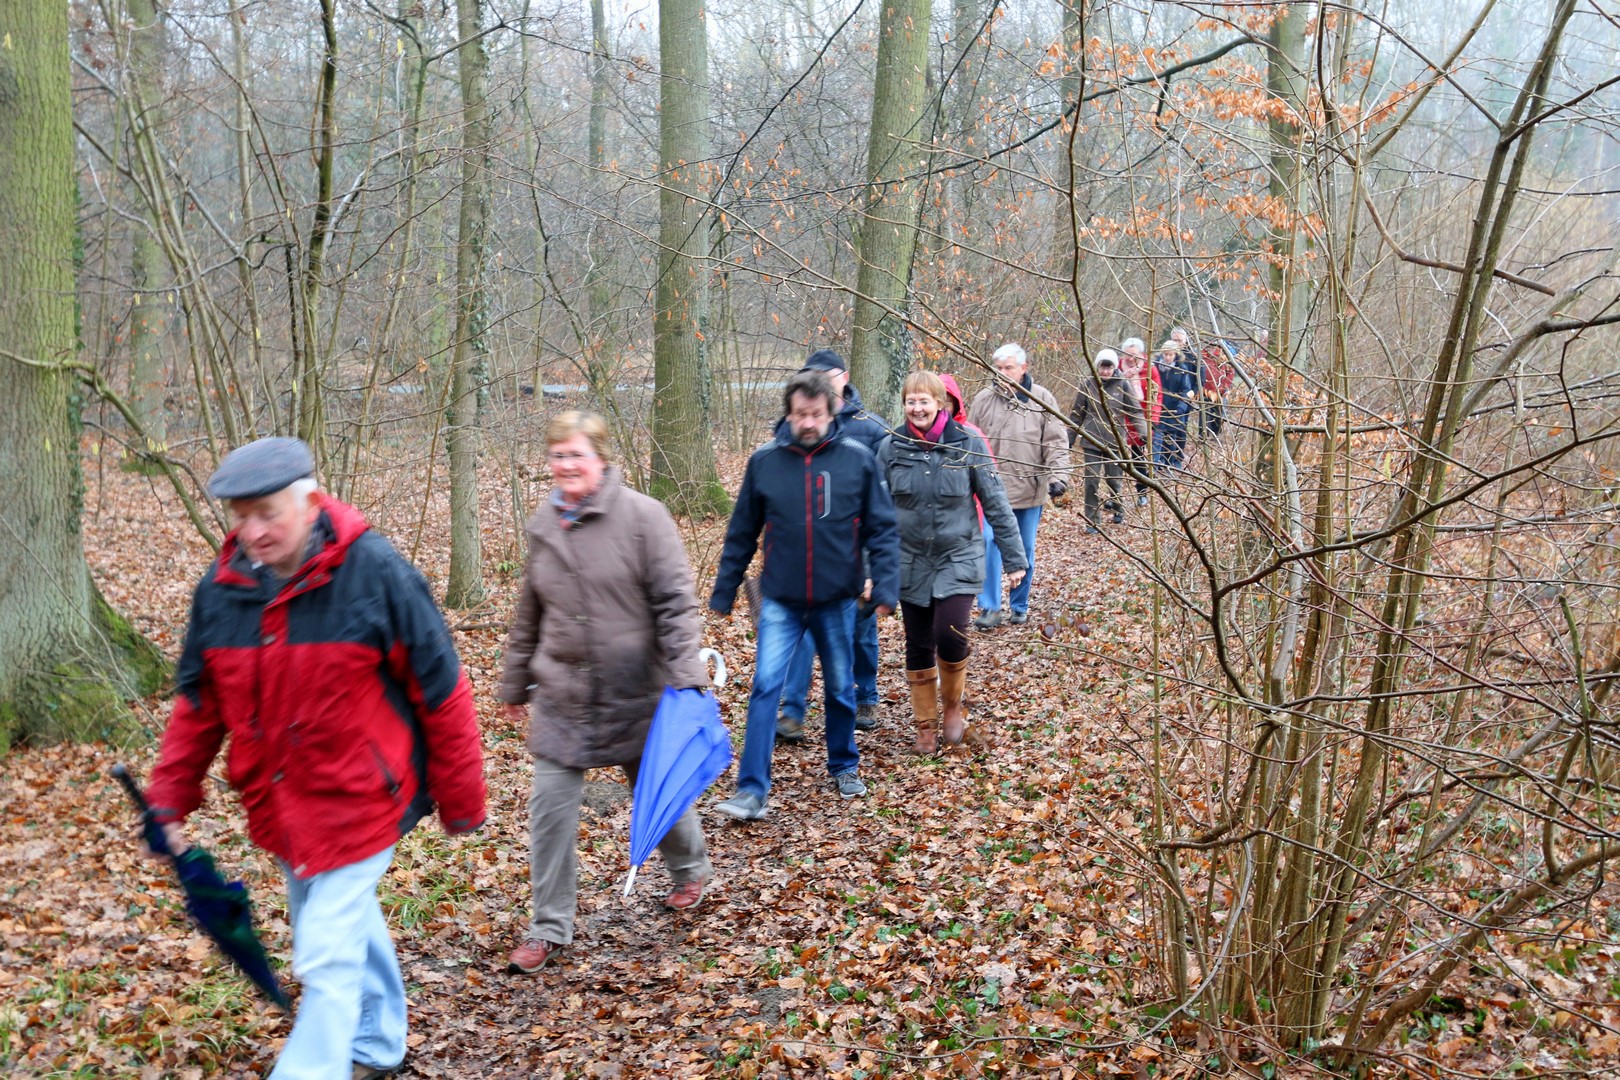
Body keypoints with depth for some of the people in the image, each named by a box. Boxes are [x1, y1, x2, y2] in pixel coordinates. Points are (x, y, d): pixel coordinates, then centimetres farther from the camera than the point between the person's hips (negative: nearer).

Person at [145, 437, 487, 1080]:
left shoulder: (373, 571, -18)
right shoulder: (222, 588, -3)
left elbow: (440, 690, -12)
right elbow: (197, 706, 9)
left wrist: (461, 801, -6)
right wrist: (168, 803, 5)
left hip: (358, 800, -6)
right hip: (278, 804, 6)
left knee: (326, 955, -8)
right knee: (350, 927, 23)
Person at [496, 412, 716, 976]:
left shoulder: (642, 516, -12)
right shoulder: (543, 525, 4)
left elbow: (675, 600, -13)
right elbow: (528, 616, 14)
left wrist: (685, 675, -21)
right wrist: (515, 684, 18)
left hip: (636, 692, -4)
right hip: (562, 695, 4)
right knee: (550, 803, 0)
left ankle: (691, 870, 44)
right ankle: (550, 926, 13)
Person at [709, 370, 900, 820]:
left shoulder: (858, 459, -6)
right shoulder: (764, 461, -4)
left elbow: (881, 529, -4)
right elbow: (742, 533, 4)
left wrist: (886, 586, -14)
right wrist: (723, 591, 7)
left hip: (837, 600, 0)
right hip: (780, 601, 0)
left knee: (840, 688, 15)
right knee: (765, 687, -10)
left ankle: (844, 766, 37)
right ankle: (751, 790, -6)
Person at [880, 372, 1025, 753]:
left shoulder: (968, 443, -7)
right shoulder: (891, 447, -2)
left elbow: (995, 503, -3)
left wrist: (1013, 558, -2)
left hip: (958, 558, -2)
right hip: (911, 562, 2)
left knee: (949, 635, -17)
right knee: (918, 646, 7)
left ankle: (953, 704, 11)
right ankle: (926, 724, 25)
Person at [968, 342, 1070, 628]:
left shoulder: (1042, 399, -1)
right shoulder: (983, 399, 0)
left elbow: (1056, 442, -2)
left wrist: (1058, 476, -13)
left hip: (1030, 490, 0)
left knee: (1025, 551, 10)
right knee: (989, 545, -9)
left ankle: (1020, 606, 25)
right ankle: (990, 608, -1)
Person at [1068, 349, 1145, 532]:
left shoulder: (1123, 385, -3)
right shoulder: (1087, 385, 0)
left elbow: (1135, 411, 0)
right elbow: (1077, 414, 8)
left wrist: (1143, 434, -12)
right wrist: (1069, 439, 9)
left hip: (1115, 441, 0)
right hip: (1092, 442, 1)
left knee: (1115, 480, 8)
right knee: (1092, 481, -2)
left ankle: (1117, 507, 38)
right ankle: (1092, 520, 9)